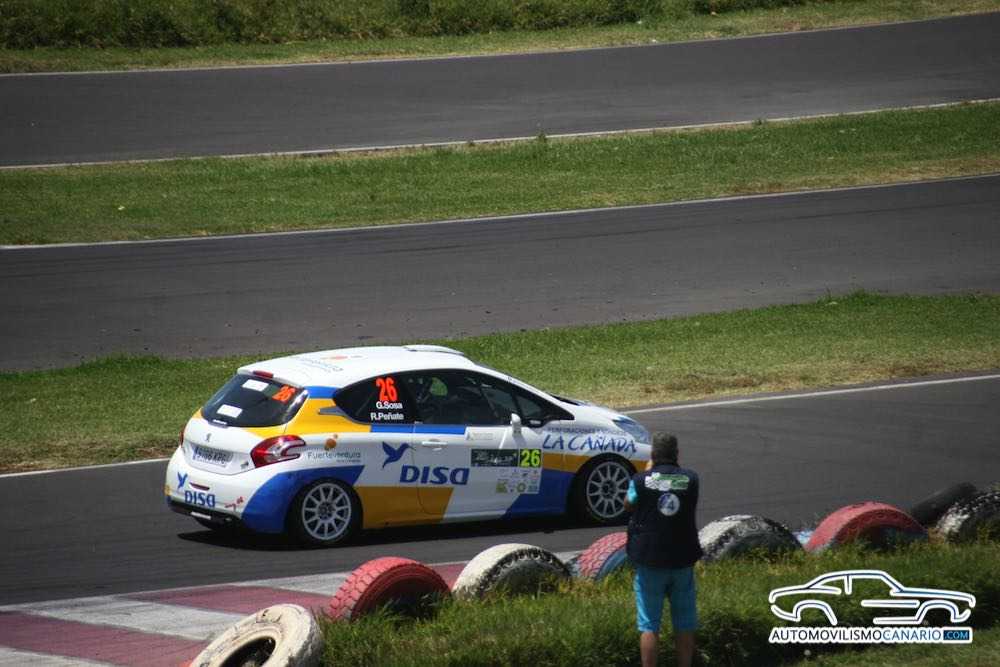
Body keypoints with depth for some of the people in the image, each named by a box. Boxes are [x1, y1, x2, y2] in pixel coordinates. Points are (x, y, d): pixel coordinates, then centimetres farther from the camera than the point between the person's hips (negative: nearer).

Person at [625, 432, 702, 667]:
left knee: (649, 625, 2)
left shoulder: (641, 481, -12)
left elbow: (628, 504, 8)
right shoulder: (690, 479, -5)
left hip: (649, 561, -2)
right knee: (684, 625, 11)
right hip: (682, 561, 2)